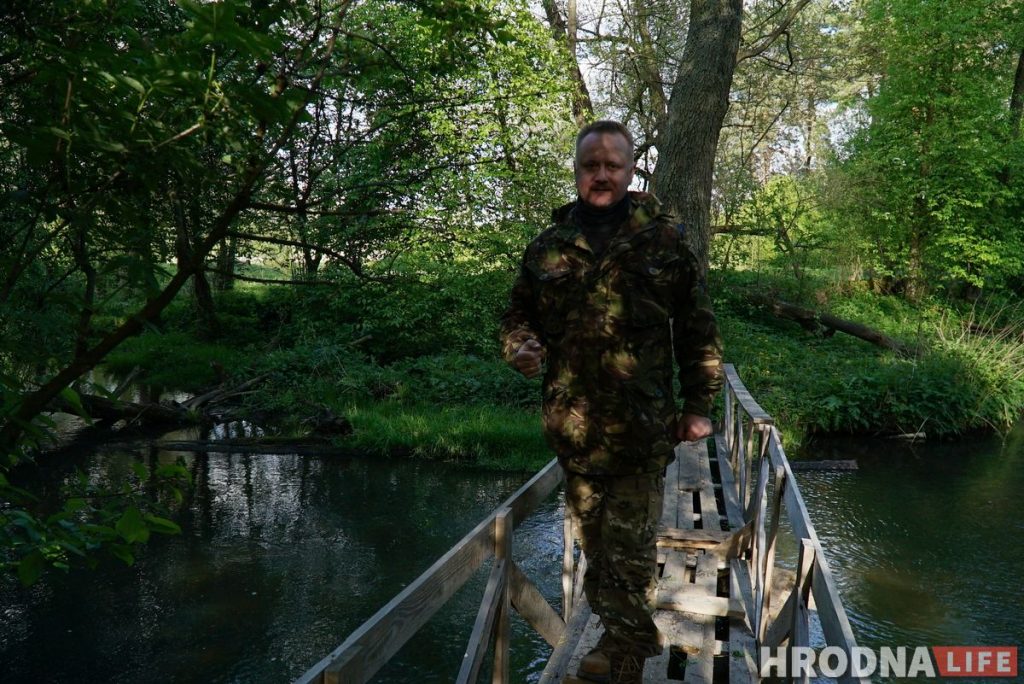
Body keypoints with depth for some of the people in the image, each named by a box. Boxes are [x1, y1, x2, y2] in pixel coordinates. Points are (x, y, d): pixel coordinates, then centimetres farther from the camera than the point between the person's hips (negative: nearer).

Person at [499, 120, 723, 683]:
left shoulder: (663, 240, 1)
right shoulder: (547, 247, 7)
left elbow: (698, 330, 4)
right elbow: (517, 316, 15)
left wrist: (699, 404, 1)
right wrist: (520, 346, -7)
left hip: (642, 426, -3)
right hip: (573, 426, 3)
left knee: (629, 550, 2)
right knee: (595, 546, 15)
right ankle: (630, 636, 33)